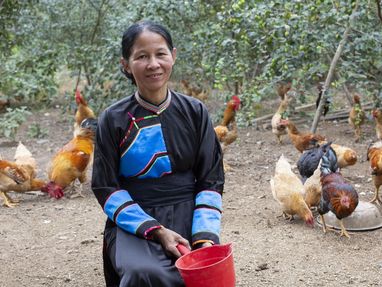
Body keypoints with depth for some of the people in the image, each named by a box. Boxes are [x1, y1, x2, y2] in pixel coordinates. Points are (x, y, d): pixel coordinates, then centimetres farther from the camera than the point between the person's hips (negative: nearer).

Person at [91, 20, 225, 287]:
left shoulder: (195, 112, 5)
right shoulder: (113, 120, 0)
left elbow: (211, 180, 6)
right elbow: (106, 188, 0)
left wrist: (205, 235, -10)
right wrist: (156, 231, -12)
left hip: (187, 216, 2)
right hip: (134, 222, -2)